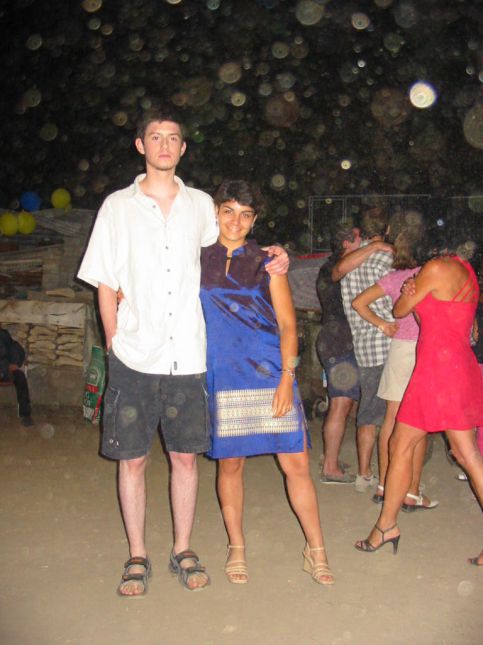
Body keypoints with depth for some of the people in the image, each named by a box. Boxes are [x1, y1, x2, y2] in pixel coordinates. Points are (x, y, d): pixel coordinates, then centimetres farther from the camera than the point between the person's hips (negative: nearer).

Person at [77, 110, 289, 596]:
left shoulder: (201, 205, 10)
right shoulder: (118, 206, 5)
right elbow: (104, 284, 5)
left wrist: (269, 257, 10)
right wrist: (116, 343, -1)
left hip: (187, 355, 2)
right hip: (134, 357, -1)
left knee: (185, 456, 8)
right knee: (132, 459, 4)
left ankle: (183, 551, 24)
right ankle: (137, 556, 20)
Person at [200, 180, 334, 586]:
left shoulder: (267, 264, 6)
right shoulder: (197, 262, 8)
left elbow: (287, 325, 3)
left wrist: (287, 378, -7)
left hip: (270, 376, 0)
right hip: (222, 380, 1)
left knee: (296, 463, -1)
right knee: (230, 463, 8)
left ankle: (316, 551, 15)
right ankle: (236, 549, 27)